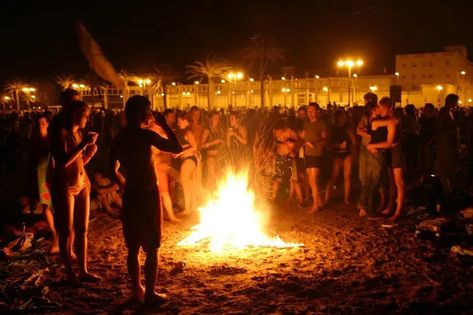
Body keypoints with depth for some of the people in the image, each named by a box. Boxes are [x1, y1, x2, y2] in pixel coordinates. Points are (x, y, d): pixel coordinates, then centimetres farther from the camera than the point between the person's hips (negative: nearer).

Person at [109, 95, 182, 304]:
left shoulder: (120, 138, 6)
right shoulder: (146, 135, -14)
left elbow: (113, 169, 13)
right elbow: (177, 148, -15)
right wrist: (165, 125, -6)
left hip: (130, 196, 6)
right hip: (148, 194, -6)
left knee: (133, 247, 14)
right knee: (152, 247, 3)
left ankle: (136, 289, 24)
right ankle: (150, 293, 7)